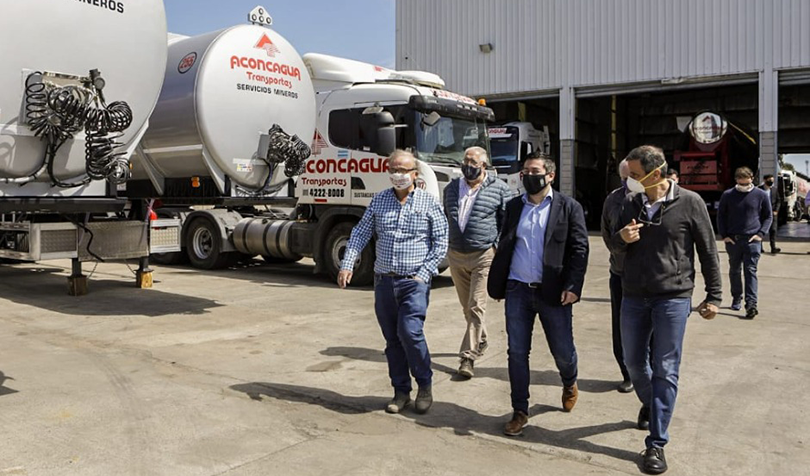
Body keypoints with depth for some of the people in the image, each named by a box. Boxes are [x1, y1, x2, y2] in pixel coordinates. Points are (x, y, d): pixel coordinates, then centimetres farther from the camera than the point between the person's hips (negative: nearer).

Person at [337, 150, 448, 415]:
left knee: (410, 332, -16)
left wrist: (424, 274, -10)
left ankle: (425, 385, 7)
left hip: (414, 281, -4)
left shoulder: (429, 203, -1)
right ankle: (401, 391, 21)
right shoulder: (379, 200, 9)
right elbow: (361, 233, 8)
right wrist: (347, 265, -4)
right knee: (392, 338, 8)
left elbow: (441, 243, -2)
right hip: (384, 280, 4)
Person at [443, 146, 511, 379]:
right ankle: (481, 341, 37)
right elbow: (445, 218, 21)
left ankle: (468, 356, -6)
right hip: (456, 256, 5)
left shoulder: (499, 188, -2)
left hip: (484, 256, -5)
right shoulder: (452, 188, 11)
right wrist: (444, 246, 16)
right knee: (467, 307, 15)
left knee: (476, 308, -9)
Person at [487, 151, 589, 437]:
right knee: (517, 353, 5)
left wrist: (573, 287, -15)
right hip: (518, 291, 3)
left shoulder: (568, 208, 0)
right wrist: (496, 285, 9)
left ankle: (569, 385, 41)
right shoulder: (513, 206, 11)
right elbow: (503, 247, 13)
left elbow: (579, 249, -4)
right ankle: (520, 411, 18)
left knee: (563, 351, 7)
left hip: (553, 293, -3)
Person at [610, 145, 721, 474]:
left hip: (673, 298, -4)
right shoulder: (632, 204, 5)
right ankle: (650, 404, 44)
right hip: (633, 297, 5)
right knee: (633, 362, 14)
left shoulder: (689, 203, -7)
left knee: (665, 370, -1)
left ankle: (656, 444, 7)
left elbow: (708, 251, -1)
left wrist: (713, 296, 0)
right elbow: (615, 247, 13)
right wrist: (621, 238, -11)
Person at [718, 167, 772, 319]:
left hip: (752, 240, -2)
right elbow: (721, 216, 11)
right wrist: (724, 235, 2)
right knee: (734, 271, 12)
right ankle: (736, 298, 27)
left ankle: (751, 304, -13)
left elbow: (768, 216, 10)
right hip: (732, 240, 2)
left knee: (750, 271, -9)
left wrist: (760, 234, -3)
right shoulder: (727, 195, 4)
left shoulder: (761, 195, 3)